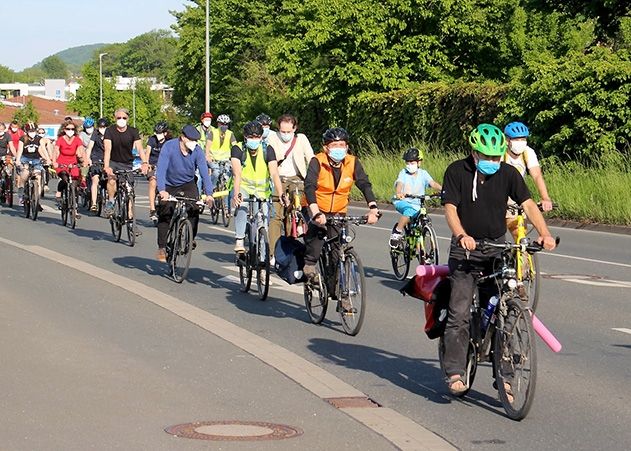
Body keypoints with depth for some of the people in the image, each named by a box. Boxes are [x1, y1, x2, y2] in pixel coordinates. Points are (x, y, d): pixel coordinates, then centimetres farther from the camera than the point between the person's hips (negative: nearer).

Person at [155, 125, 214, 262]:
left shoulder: (197, 151, -17)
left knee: (194, 209, -19)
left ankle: (191, 239, 3)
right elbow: (161, 169, -33)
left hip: (188, 184, 2)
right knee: (164, 216, -8)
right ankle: (162, 248, 4)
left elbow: (204, 172, -22)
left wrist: (209, 194, -35)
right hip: (169, 186, -1)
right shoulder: (169, 147, -25)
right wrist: (162, 190, -47)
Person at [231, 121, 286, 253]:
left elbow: (274, 174, -24)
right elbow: (237, 174, -31)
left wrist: (280, 194, -39)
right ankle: (239, 242, -31)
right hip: (243, 187, -2)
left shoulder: (267, 150, -14)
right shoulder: (238, 149, -17)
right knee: (241, 207, -31)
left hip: (262, 190, 2)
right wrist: (236, 194, -47)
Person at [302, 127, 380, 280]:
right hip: (318, 209, -3)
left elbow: (365, 184, -16)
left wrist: (373, 208, -34)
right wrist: (316, 212, -45)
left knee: (338, 246, -5)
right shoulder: (318, 162, -18)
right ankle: (309, 264, -11)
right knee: (317, 232, -29)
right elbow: (309, 186, -29)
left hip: (338, 212, 3)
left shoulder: (352, 162, -9)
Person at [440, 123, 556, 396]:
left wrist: (544, 232, -25)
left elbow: (527, 204, -8)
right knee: (459, 313, -10)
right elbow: (450, 208, -13)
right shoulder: (456, 171, -6)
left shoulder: (507, 173, 0)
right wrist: (461, 235, -32)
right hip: (466, 249, -2)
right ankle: (455, 371, -7)